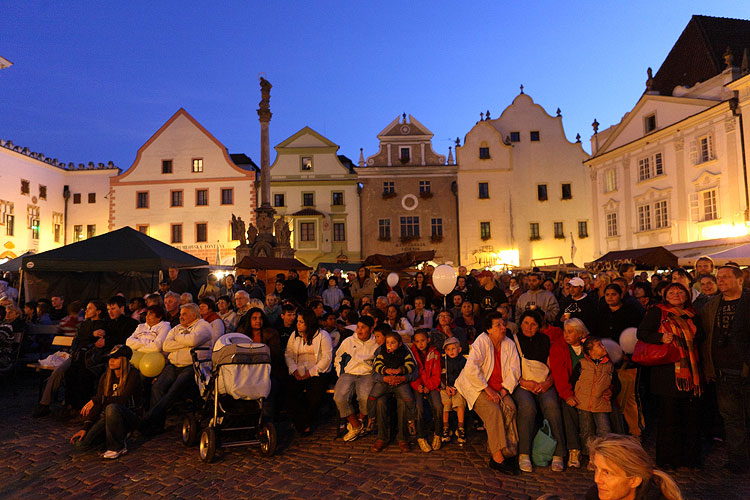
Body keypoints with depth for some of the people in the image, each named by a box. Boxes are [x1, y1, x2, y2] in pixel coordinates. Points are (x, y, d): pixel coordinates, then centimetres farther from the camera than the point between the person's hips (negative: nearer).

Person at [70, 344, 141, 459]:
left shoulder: (133, 375, -14)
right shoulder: (105, 377, 3)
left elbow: (123, 400, -26)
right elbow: (97, 405, 0)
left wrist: (95, 400, -23)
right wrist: (85, 428, -9)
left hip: (129, 417, -5)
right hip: (107, 417, 5)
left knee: (111, 408, -37)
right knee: (81, 443, -15)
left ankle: (118, 447, -18)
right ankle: (113, 435, 13)